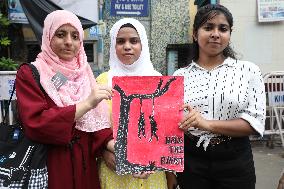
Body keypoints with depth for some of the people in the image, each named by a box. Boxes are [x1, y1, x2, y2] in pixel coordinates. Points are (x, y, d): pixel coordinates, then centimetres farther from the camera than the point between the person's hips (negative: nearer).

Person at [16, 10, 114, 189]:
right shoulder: (29, 73, -7)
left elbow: (96, 119, 1)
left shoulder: (84, 73, 8)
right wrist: (87, 103, -26)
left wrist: (110, 143, -19)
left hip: (86, 162, 5)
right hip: (52, 164, -4)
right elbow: (35, 122, -21)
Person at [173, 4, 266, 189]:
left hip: (235, 164, -1)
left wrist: (207, 124, -23)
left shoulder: (248, 71, -4)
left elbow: (255, 123, -11)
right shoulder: (180, 75, 0)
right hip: (191, 163, 1)